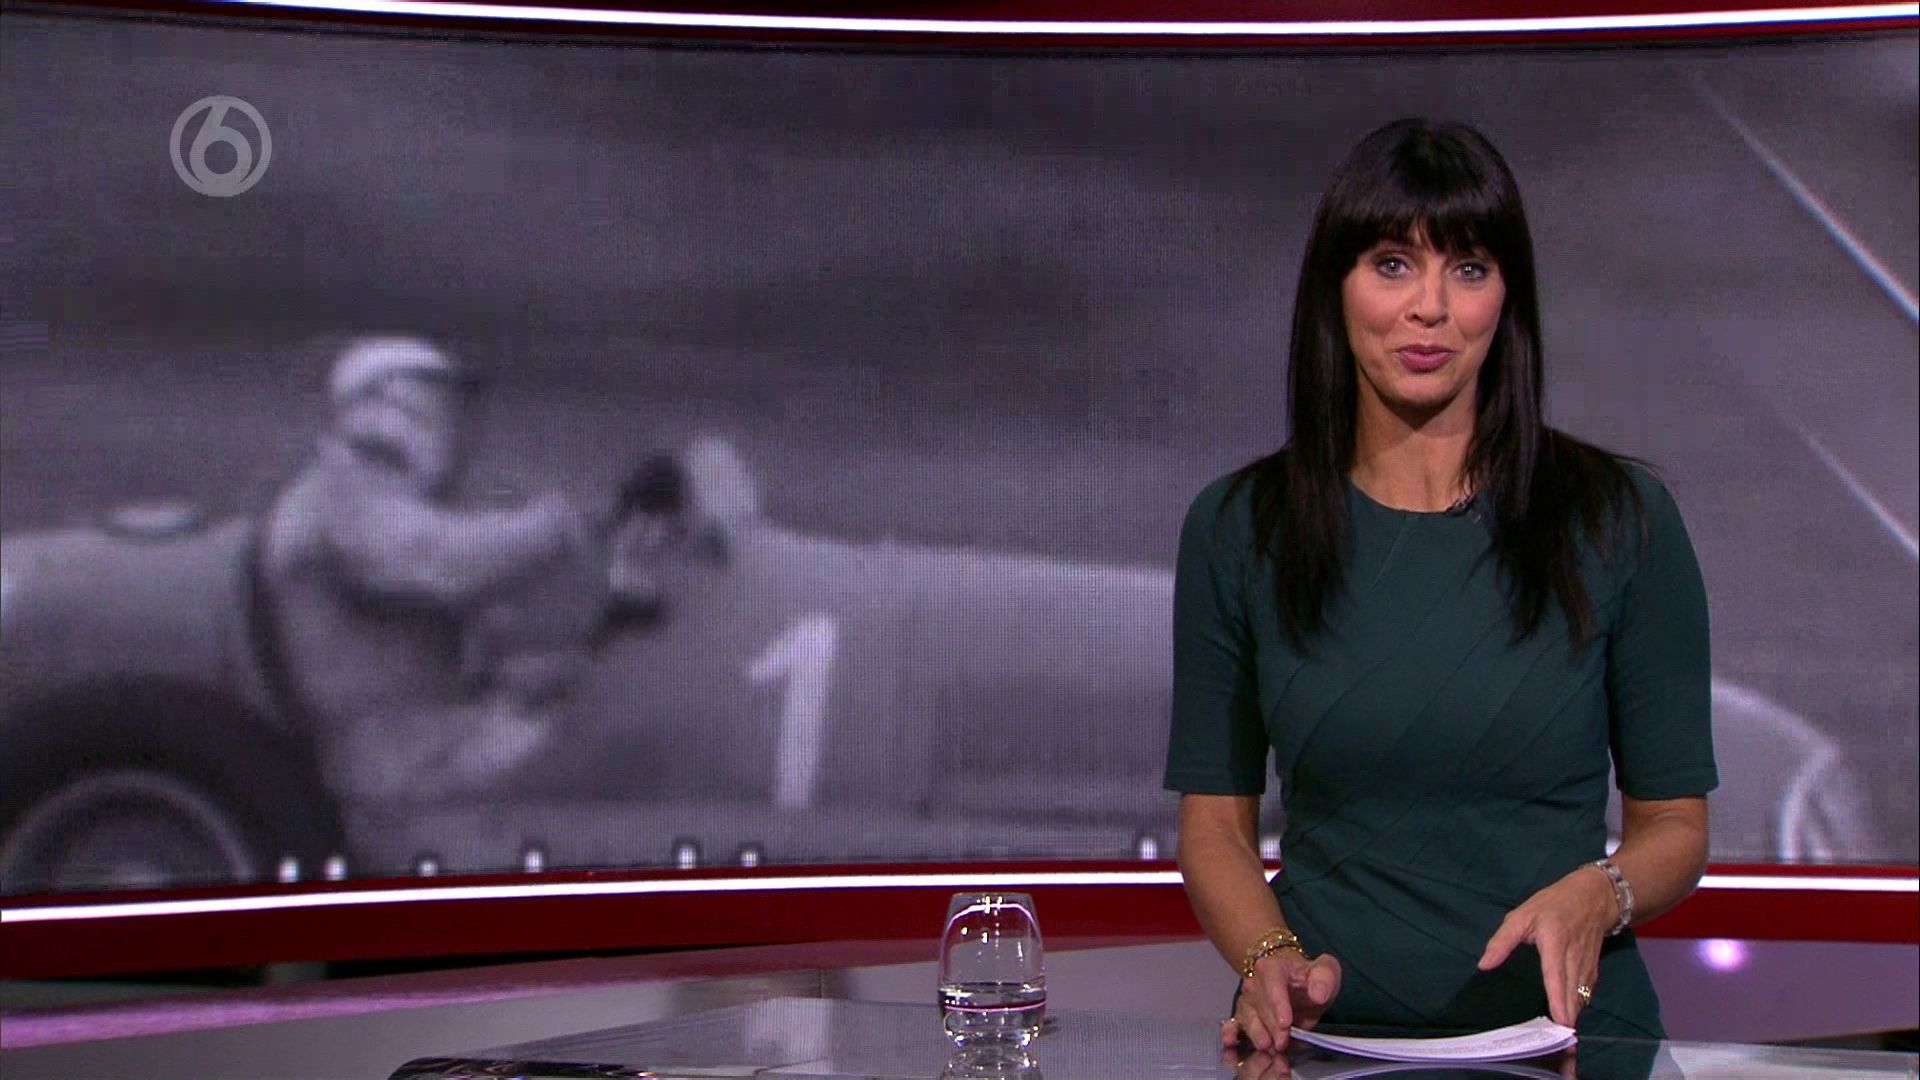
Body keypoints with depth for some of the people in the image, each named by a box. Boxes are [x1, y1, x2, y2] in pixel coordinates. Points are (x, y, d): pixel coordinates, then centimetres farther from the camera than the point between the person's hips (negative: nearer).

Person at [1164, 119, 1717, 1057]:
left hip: (1562, 1026, -1)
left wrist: (1596, 896, -13)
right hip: (1327, 1034, 1)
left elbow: (1674, 821, 8)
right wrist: (1272, 960, -10)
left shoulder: (1619, 517, 2)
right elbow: (1215, 822, 9)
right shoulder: (1239, 528, 5)